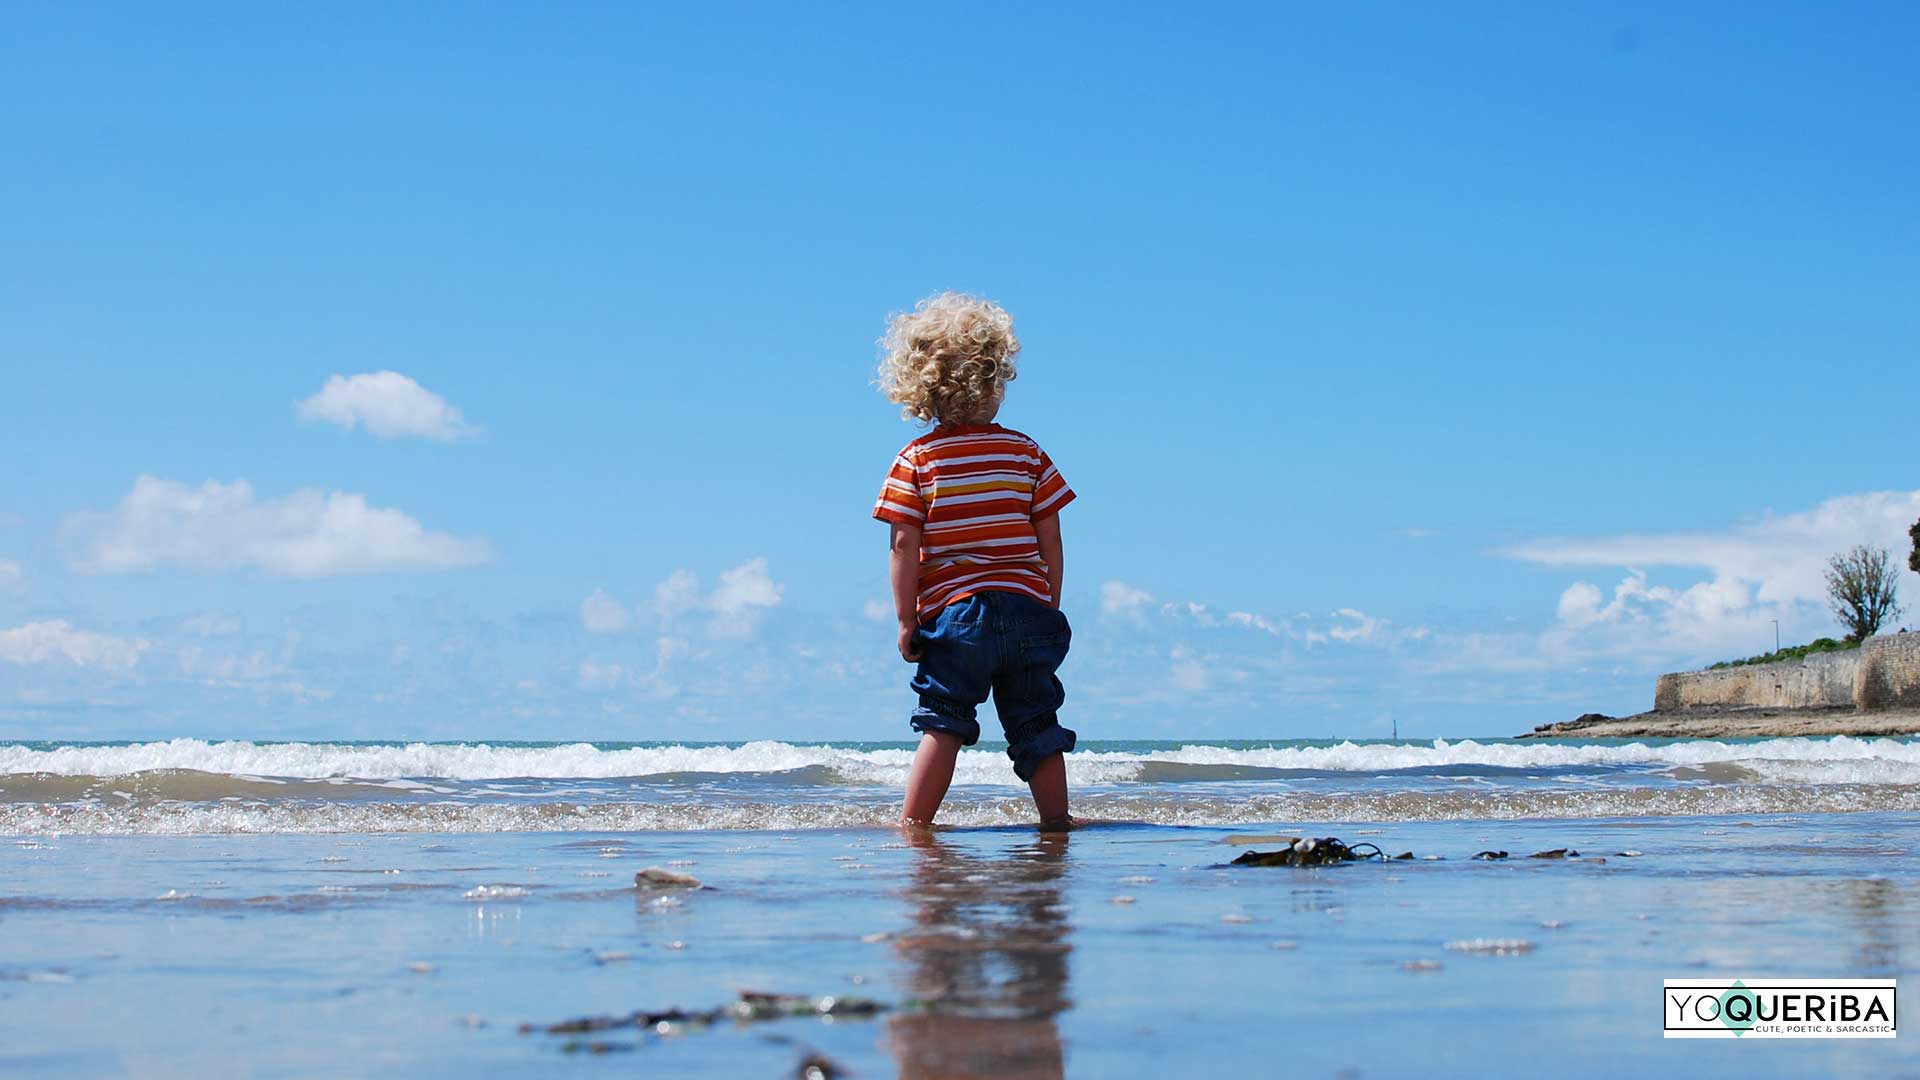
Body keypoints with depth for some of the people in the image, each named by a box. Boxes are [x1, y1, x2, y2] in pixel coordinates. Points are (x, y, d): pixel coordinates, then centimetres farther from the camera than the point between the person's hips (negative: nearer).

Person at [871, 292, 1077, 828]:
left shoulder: (915, 461, -1)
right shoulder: (1027, 453, 4)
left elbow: (903, 547, -6)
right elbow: (1049, 541, 5)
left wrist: (906, 622, -2)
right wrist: (1048, 610, 14)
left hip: (952, 613, -1)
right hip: (1028, 609, 2)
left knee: (943, 724, 3)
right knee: (1037, 728, 10)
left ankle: (912, 824, -3)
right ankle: (1056, 822, 13)